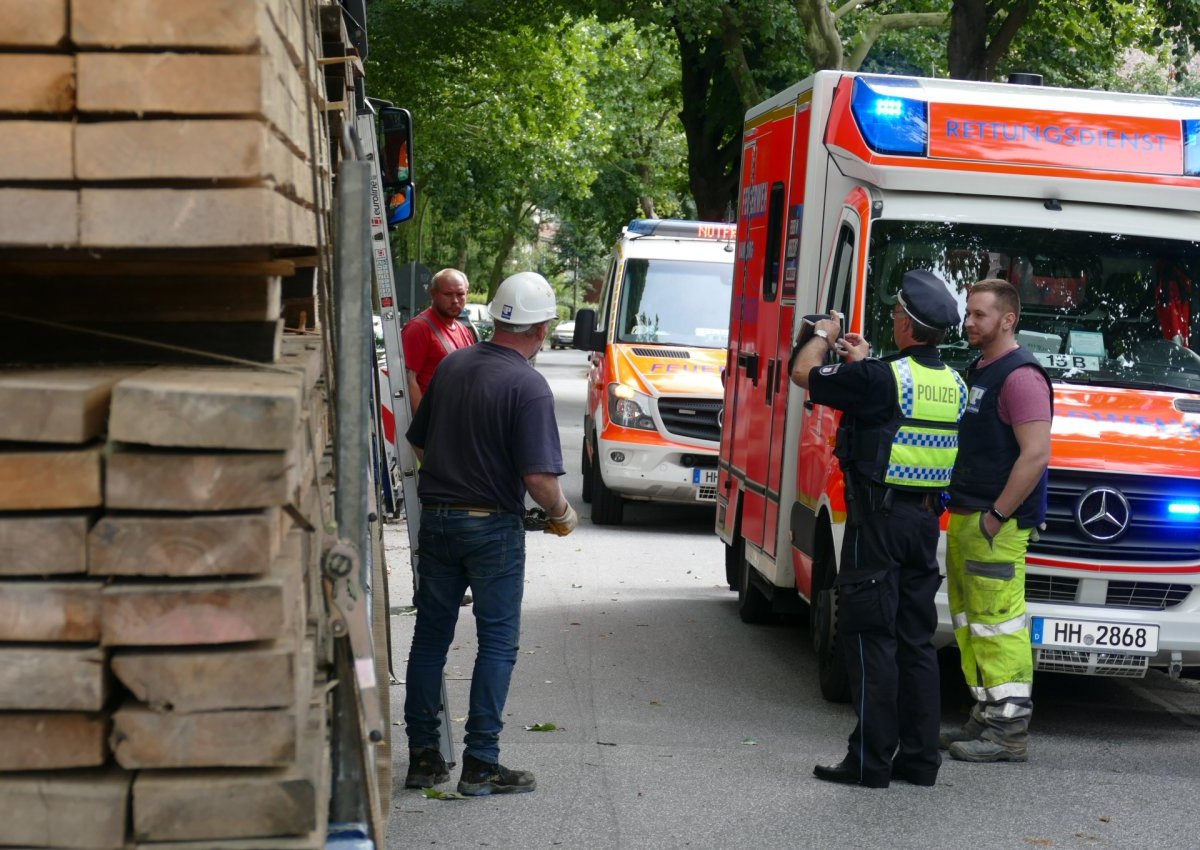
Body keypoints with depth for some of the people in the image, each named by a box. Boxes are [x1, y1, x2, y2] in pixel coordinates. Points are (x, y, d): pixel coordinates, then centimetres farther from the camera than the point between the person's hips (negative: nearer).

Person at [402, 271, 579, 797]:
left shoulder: (451, 365, 4)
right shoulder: (528, 387, -16)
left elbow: (418, 441, 14)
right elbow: (539, 477, -21)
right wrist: (562, 514, -2)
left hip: (436, 516, 6)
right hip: (493, 526, -6)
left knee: (430, 635, 12)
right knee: (497, 642, 3)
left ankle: (423, 756, 16)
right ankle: (480, 763, 1)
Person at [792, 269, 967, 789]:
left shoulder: (879, 379, -16)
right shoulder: (954, 386, 8)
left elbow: (803, 372, -6)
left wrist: (824, 335, 14)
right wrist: (863, 362, 28)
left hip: (878, 517, -7)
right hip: (926, 520, 7)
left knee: (870, 638, -4)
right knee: (916, 639, 12)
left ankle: (871, 760, -5)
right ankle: (919, 757, 14)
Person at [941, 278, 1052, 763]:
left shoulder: (1021, 377, -13)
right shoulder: (976, 372, 18)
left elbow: (1036, 455, -21)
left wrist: (996, 516, -20)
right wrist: (962, 514, 17)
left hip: (998, 527, -10)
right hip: (963, 521, 10)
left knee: (999, 625, -10)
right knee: (970, 626, 14)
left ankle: (1010, 731, -8)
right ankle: (986, 718, 22)